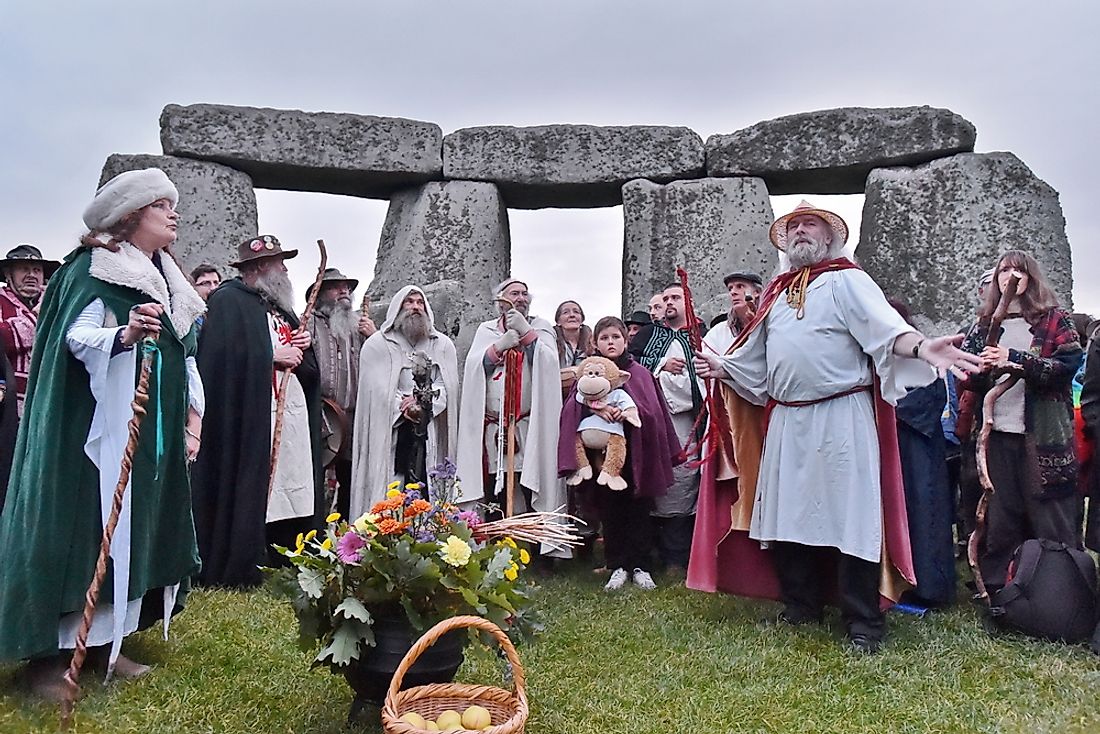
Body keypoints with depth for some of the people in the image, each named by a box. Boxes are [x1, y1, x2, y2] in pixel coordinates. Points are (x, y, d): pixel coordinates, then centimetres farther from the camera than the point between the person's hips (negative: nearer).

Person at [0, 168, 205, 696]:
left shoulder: (166, 279, 17)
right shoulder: (95, 266, -5)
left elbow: (185, 353, 18)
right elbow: (76, 335, -16)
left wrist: (193, 413, 12)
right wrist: (124, 335, -35)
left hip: (152, 433, 8)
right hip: (96, 429, -8)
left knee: (131, 529, 10)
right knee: (79, 532, -5)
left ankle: (104, 641, 20)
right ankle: (47, 652, 6)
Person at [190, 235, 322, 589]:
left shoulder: (282, 307, 24)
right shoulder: (228, 300, -2)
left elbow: (309, 366, 26)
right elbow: (224, 355, -16)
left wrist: (304, 347, 5)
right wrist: (274, 356, -13)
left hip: (292, 415, 8)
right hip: (251, 417, -7)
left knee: (291, 491, 5)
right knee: (249, 497, -7)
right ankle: (236, 570, 3)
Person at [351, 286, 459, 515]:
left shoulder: (443, 345, 16)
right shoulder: (377, 344, 8)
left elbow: (447, 385, 5)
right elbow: (378, 388, -3)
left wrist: (424, 404, -12)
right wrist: (405, 407, -13)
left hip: (431, 434, 2)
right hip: (390, 433, -2)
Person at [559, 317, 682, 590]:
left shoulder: (639, 373, 7)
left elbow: (652, 410, -4)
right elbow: (573, 406, -6)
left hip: (636, 453, -1)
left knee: (638, 510, 4)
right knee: (609, 511, 5)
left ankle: (641, 566, 15)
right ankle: (618, 567, 15)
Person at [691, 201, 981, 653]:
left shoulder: (847, 281, 0)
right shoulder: (777, 293, 19)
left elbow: (884, 326, -16)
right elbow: (755, 357, 23)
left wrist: (920, 347, -34)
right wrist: (720, 366, 11)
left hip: (841, 417, -6)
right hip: (787, 420, 6)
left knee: (850, 518, -4)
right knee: (787, 513, 10)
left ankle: (863, 623, 9)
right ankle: (802, 606, 27)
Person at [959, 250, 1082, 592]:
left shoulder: (1055, 320, 6)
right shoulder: (983, 324, 15)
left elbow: (1068, 365, -8)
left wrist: (1014, 360, -17)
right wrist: (982, 368, -10)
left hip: (1044, 436, -2)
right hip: (995, 435, 3)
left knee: (1051, 519, 0)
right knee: (997, 517, 5)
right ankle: (995, 591, 14)